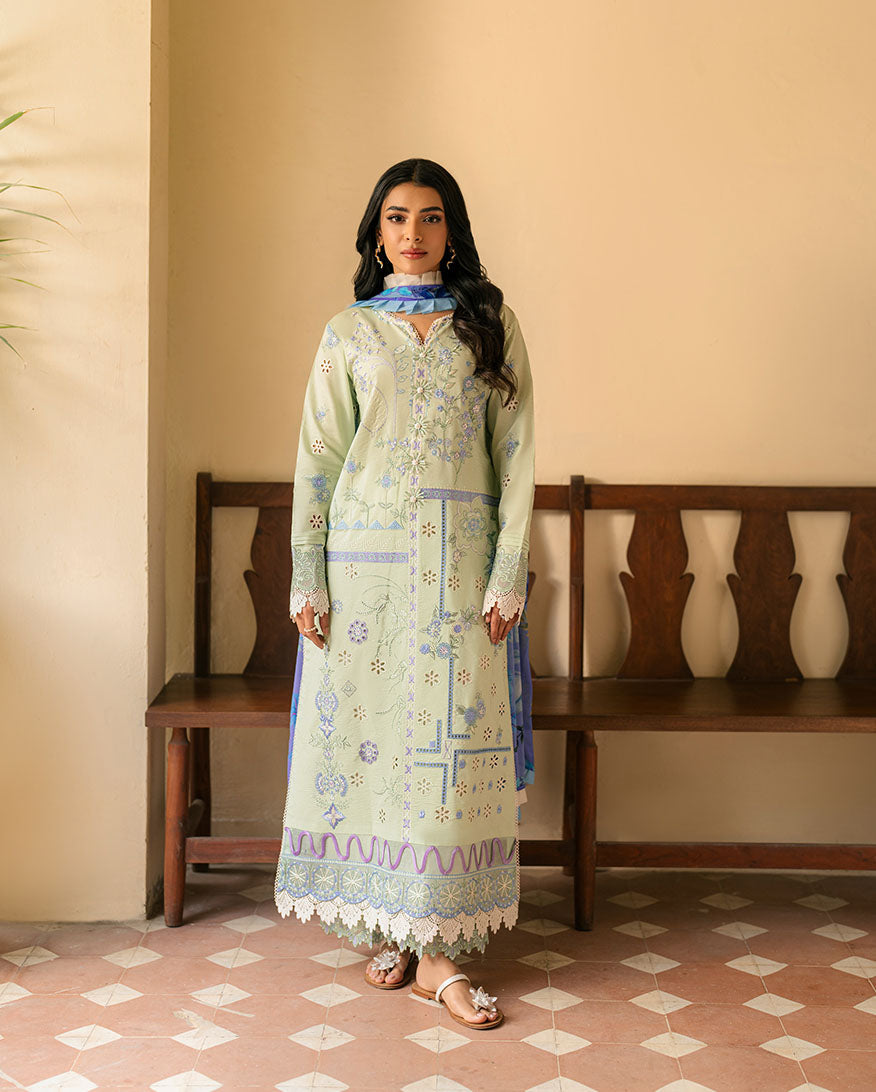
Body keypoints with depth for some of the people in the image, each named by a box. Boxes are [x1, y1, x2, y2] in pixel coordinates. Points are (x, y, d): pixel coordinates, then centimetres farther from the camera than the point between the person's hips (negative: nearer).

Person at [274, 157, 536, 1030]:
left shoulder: (491, 326, 8)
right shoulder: (348, 334, 9)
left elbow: (515, 456, 3)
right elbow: (317, 459, 6)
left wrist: (507, 574, -6)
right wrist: (307, 578, -2)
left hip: (461, 561, 0)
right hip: (366, 555, 1)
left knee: (455, 738, -1)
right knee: (363, 728, 2)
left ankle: (435, 945, 7)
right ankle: (389, 930, 16)